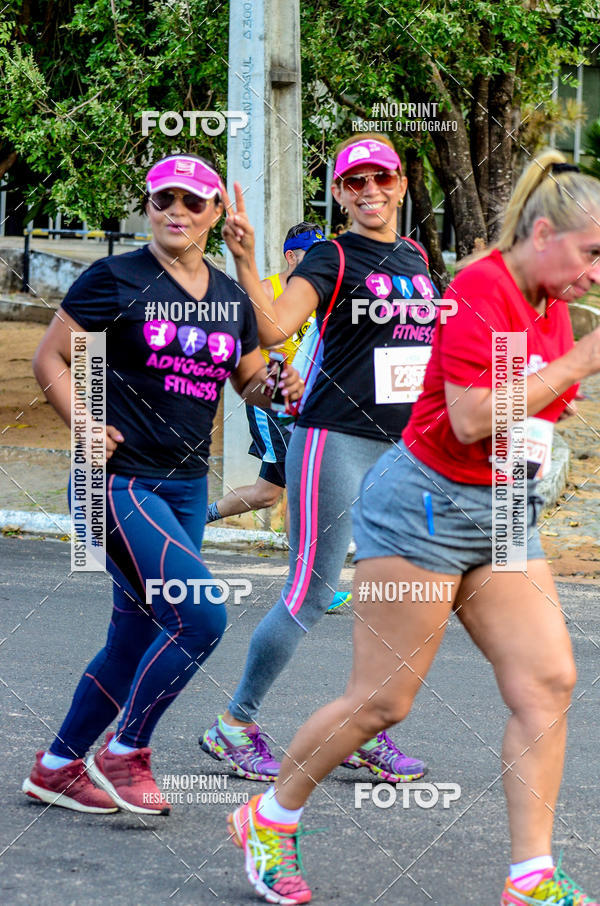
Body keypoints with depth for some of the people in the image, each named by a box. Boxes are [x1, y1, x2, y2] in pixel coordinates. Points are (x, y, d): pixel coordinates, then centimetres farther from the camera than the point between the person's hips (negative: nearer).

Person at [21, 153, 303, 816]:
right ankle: (123, 753, -1)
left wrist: (276, 385, -3)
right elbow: (49, 357, -2)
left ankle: (57, 769, 23)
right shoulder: (115, 279, -5)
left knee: (134, 641, 10)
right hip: (121, 480, -7)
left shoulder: (230, 297, 11)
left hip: (186, 488, 7)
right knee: (201, 617, -18)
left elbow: (250, 381, 21)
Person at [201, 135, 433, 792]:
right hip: (335, 440, -7)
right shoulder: (332, 260, -7)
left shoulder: (416, 257, 13)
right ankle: (235, 724, 6)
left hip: (404, 445, 7)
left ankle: (365, 734, 15)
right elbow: (275, 326, -23)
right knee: (311, 593, -6)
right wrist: (245, 263, -37)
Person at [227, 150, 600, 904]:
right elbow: (473, 419, -25)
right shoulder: (480, 291, -18)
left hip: (504, 514, 8)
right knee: (382, 699, -3)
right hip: (426, 505, -8)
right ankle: (270, 820, 18)